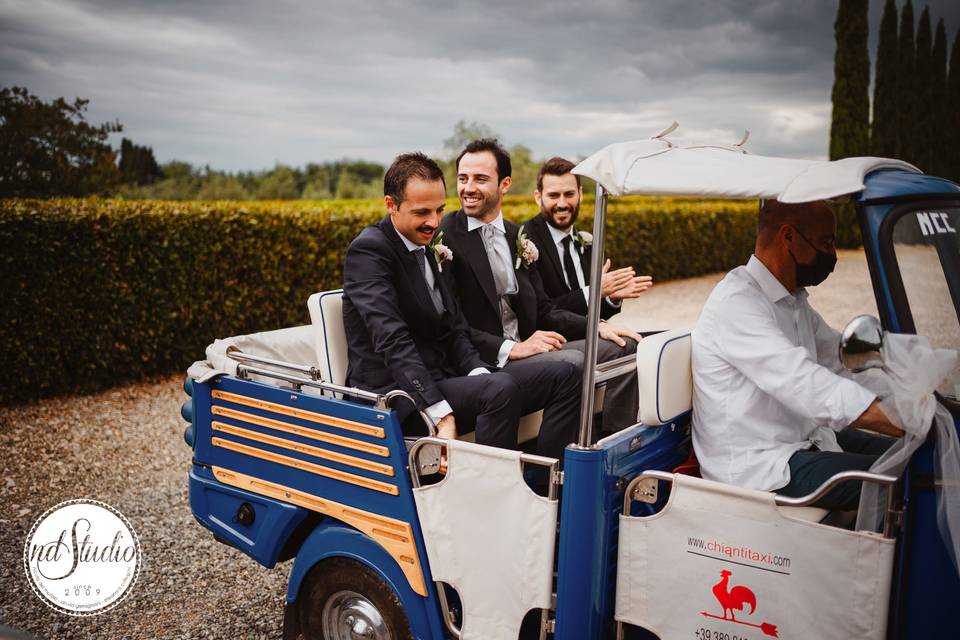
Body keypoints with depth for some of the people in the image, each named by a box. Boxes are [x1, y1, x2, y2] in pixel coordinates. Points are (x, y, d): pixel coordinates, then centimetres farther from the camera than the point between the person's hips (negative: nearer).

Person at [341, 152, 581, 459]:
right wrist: (442, 416, -29)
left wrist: (479, 373, -7)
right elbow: (392, 341, -22)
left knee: (564, 374, -3)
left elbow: (453, 330, 14)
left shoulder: (427, 250, 16)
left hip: (438, 380, 9)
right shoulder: (369, 250, -11)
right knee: (502, 388, -35)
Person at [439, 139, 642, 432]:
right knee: (571, 361, -29)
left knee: (623, 347, 1)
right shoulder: (442, 237, -9)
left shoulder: (517, 237, 14)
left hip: (525, 347, 8)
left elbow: (542, 309, 17)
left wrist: (598, 326, 2)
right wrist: (510, 349, -22)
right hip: (482, 361, -8)